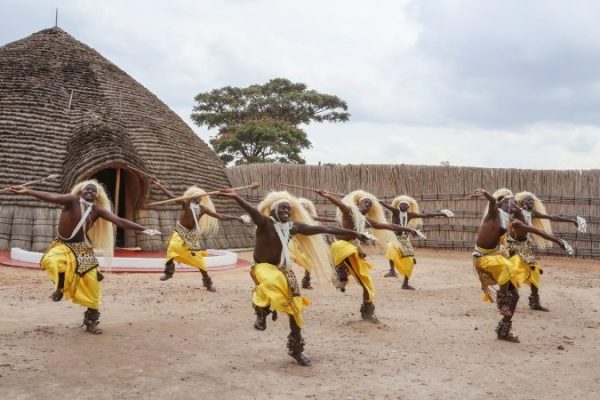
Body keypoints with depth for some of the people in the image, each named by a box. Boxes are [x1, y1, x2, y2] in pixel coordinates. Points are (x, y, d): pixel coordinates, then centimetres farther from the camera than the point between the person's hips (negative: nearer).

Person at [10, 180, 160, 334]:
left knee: (92, 284, 0)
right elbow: (51, 197, -29)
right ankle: (60, 288, -2)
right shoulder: (72, 201, -13)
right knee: (52, 261, -36)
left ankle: (91, 321, 18)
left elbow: (119, 221, -6)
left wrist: (143, 229, -12)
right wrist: (27, 191, -44)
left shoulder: (97, 210, -3)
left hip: (83, 249, 3)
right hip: (64, 245, -3)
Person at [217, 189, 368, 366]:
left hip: (284, 269, 6)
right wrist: (236, 197, -60)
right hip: (263, 266, -6)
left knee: (295, 307, 5)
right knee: (271, 283, -40)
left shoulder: (294, 226, 0)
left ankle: (296, 348, 23)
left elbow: (322, 229, 4)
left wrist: (352, 233, 7)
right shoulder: (265, 222, -17)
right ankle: (262, 312, -7)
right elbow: (253, 211, -38)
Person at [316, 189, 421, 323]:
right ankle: (342, 275, -21)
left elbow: (388, 226, 22)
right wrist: (327, 195, -45)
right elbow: (340, 204, -26)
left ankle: (367, 312, 26)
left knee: (367, 283, 9)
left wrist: (408, 229, 24)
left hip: (356, 251, 7)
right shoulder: (349, 212, -3)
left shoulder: (366, 221, 16)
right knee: (347, 250, -45)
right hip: (341, 246, -7)